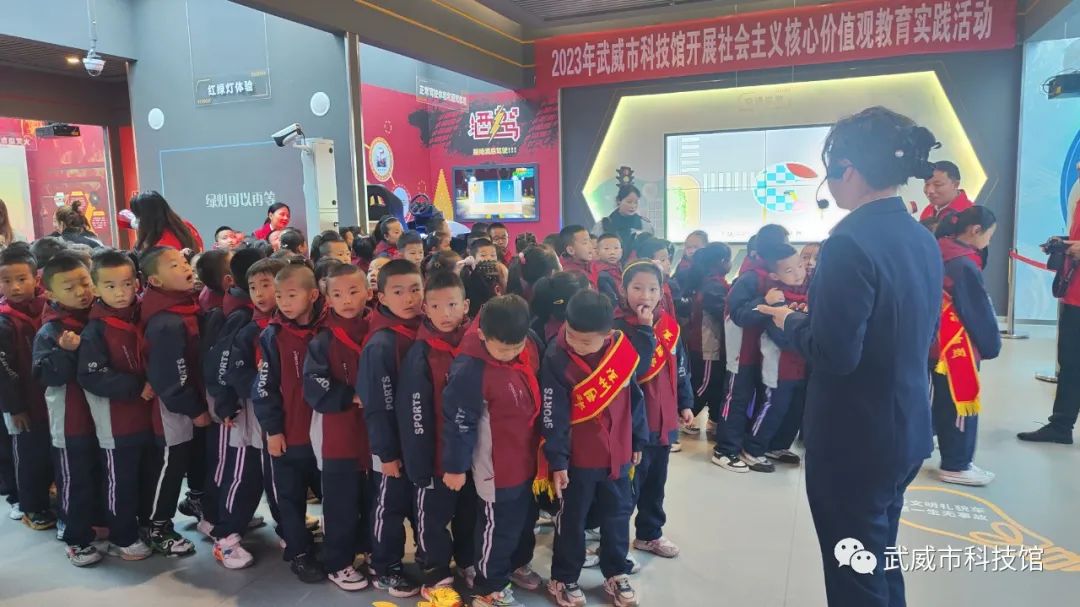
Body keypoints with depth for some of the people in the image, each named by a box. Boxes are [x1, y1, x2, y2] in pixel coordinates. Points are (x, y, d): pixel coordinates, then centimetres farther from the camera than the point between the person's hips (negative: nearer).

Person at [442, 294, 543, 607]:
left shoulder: (528, 355, -4)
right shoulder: (471, 370, -26)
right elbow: (459, 422, -19)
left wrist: (542, 447, 17)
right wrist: (455, 466, -12)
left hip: (526, 460, 8)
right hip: (496, 468, -8)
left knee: (526, 517, 25)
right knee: (498, 527, 7)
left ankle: (517, 563, 49)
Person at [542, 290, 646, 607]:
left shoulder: (623, 349, -7)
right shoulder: (557, 359, -19)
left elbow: (635, 398, 5)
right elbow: (552, 415, -16)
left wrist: (638, 441, 12)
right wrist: (557, 460, -15)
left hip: (618, 454, 4)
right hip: (578, 458, -4)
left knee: (618, 515, 18)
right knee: (572, 519, 12)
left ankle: (616, 573, 38)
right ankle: (564, 578, 31)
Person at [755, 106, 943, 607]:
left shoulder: (851, 242, -23)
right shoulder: (924, 240, 4)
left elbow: (834, 355, -26)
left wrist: (791, 322, -7)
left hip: (855, 439, -8)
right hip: (905, 430, 9)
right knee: (880, 563, 25)